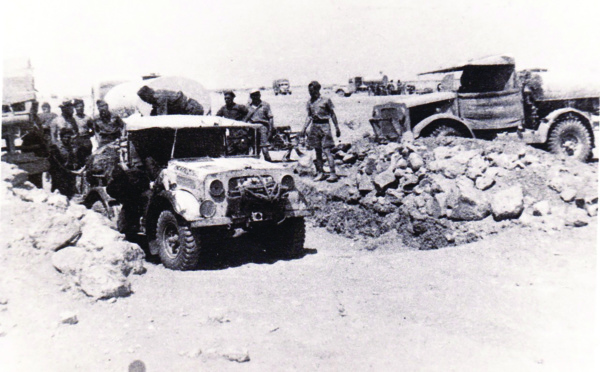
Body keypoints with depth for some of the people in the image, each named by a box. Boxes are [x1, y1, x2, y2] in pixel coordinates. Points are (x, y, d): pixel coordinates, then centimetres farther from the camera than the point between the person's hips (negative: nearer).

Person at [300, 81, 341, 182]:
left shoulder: (326, 100, -3)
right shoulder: (309, 102, 10)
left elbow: (332, 114, 1)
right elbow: (309, 116, 13)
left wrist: (337, 128, 1)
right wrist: (304, 128, 2)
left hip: (324, 125, -5)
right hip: (314, 126, 5)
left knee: (327, 151, -11)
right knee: (317, 151, 8)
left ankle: (333, 173, -11)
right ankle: (320, 173, 15)